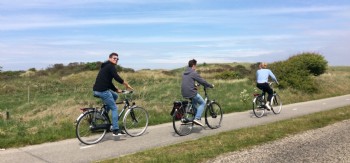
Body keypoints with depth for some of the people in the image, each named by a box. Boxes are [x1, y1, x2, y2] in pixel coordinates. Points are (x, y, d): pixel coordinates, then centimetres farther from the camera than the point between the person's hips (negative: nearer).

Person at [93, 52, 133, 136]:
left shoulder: (106, 67, 26)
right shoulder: (110, 66, -4)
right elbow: (116, 77, -18)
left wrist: (117, 90, 22)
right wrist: (126, 84, -11)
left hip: (97, 90, 9)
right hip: (103, 91, -9)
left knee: (115, 96, 27)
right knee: (114, 108, -1)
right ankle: (116, 130, 0)